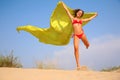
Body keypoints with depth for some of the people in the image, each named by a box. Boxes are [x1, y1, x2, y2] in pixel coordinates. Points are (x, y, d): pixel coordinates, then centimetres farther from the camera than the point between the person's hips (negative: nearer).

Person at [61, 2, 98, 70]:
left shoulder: (81, 20, 17)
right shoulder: (72, 18, 11)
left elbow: (89, 19, 31)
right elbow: (67, 10, 16)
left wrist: (95, 15, 42)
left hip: (82, 34, 3)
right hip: (76, 35, -3)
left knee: (88, 45, 16)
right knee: (76, 48, -18)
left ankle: (86, 45, 59)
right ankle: (78, 64, -17)